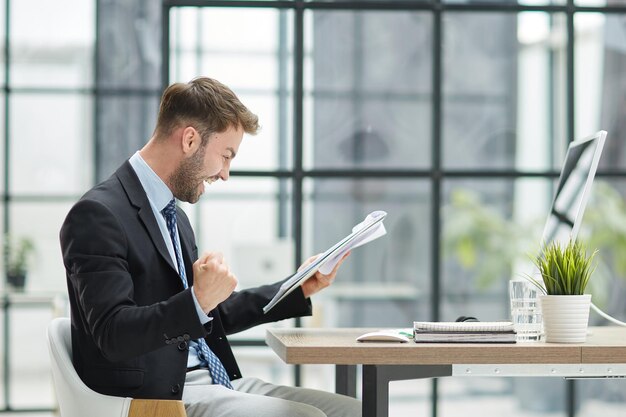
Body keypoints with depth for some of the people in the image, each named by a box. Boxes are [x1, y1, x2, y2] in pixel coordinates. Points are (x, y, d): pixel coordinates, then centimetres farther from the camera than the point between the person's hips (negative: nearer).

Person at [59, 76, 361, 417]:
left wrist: (298, 290, 18)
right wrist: (197, 300, -32)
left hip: (209, 380, 9)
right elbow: (114, 335, -20)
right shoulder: (98, 215, -12)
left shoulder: (173, 217, 18)